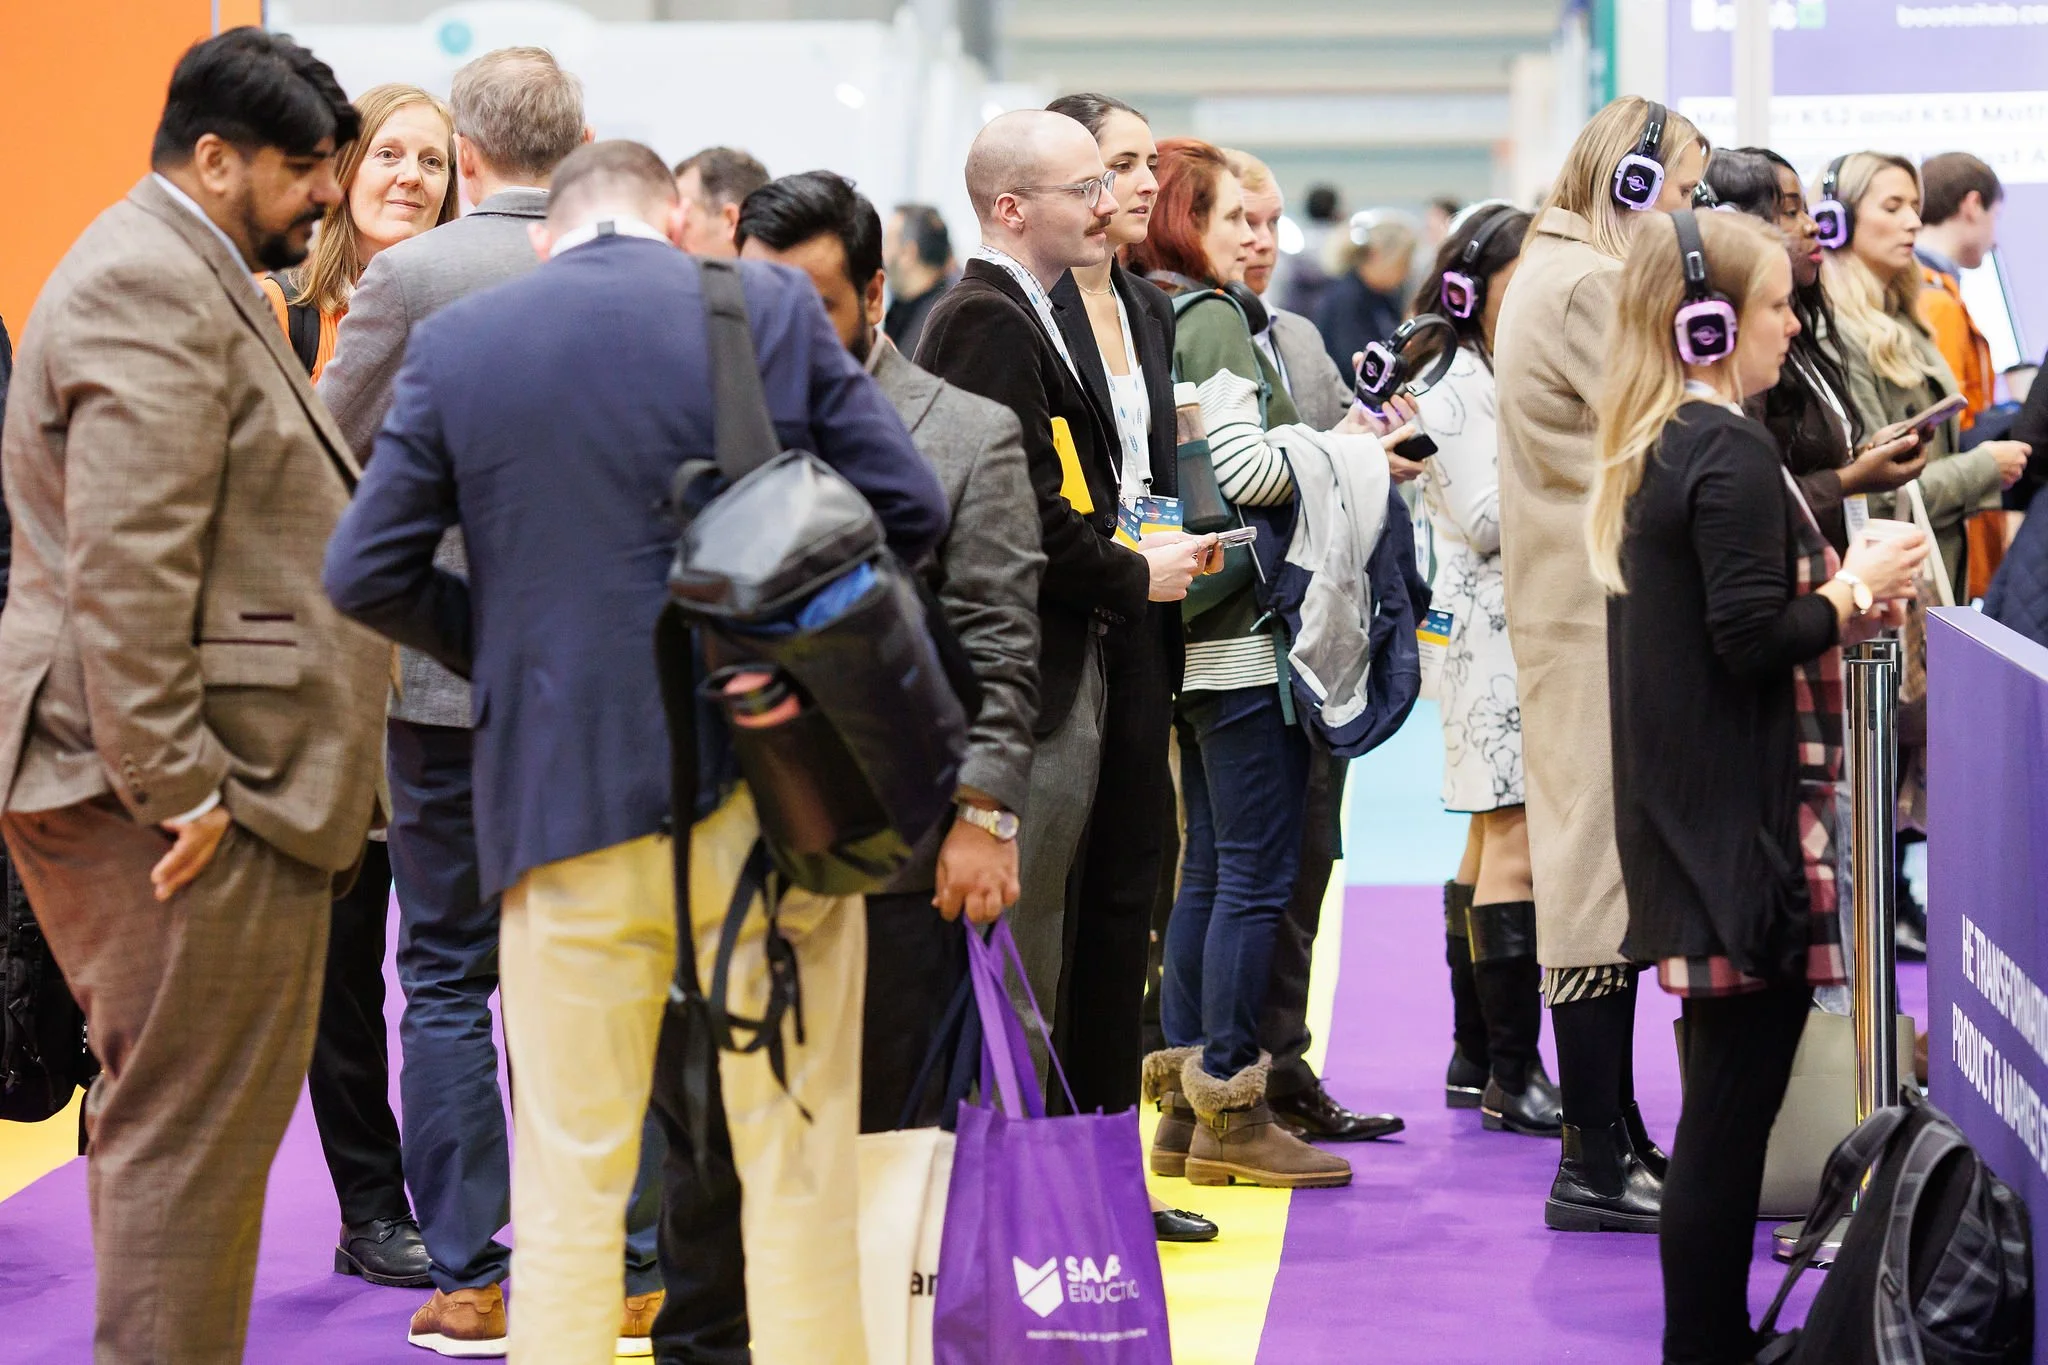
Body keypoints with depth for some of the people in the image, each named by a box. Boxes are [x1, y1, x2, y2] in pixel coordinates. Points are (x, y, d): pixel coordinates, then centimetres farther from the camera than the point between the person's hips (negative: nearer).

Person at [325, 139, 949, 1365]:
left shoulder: (458, 343, 0)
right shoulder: (772, 307, -2)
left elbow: (365, 572, -1)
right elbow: (912, 508, -4)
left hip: (565, 793, 1)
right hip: (769, 797, 0)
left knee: (571, 1174, 9)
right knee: (799, 1160, 9)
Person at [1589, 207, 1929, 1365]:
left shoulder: (1653, 448, 13)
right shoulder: (1732, 454, -16)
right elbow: (1753, 638, -21)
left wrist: (1838, 599, 13)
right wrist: (1854, 592, -7)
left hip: (1689, 813, 10)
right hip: (1747, 824, -10)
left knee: (1727, 1098, 14)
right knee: (1735, 1102, -4)